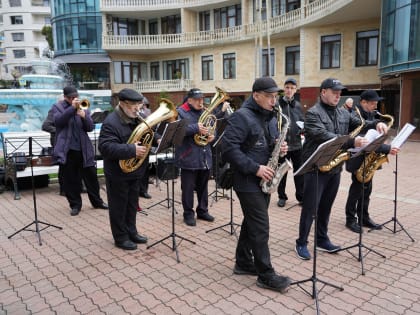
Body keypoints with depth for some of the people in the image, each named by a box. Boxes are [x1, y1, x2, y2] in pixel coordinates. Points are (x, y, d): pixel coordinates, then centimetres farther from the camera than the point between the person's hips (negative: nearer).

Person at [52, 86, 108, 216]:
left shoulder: (83, 108, 10)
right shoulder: (57, 107, 4)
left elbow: (90, 127, 2)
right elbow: (58, 121, -16)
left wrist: (84, 116, -17)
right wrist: (72, 108, -21)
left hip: (84, 149, 2)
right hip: (67, 150, -2)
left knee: (91, 176, 9)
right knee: (70, 179, 4)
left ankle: (97, 201, 24)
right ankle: (75, 204, 18)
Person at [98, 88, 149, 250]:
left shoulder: (137, 119, 7)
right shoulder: (111, 122, -20)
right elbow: (106, 147, -30)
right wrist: (132, 150, -35)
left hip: (134, 171, 8)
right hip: (118, 173, -8)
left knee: (132, 205, 19)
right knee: (119, 206, 6)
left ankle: (131, 232, 34)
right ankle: (121, 238, 20)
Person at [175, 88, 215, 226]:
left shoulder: (205, 112, 15)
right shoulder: (180, 112, -6)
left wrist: (212, 135, -4)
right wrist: (196, 128, -27)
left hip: (205, 157, 6)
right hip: (189, 158, -6)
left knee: (203, 186, 15)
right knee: (188, 187, 3)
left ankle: (202, 211, 29)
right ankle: (188, 214, 15)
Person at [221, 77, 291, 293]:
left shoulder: (270, 117, 12)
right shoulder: (241, 117, -15)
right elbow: (229, 148, -23)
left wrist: (280, 148, -3)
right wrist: (255, 168, -24)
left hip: (264, 180, 8)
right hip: (248, 181, -8)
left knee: (252, 223, 15)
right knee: (260, 227, -5)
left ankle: (243, 263, 29)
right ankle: (266, 275, 6)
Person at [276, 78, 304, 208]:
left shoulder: (298, 106, 9)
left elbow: (302, 122, 16)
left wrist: (302, 129, -5)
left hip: (296, 144, 3)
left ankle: (301, 196, 20)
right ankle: (282, 196, 23)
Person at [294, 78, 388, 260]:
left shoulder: (342, 113, 13)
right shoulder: (313, 113, -12)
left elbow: (360, 123, 12)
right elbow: (324, 136, -26)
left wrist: (376, 124, -11)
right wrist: (351, 142, -34)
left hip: (335, 168, 7)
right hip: (315, 168, -7)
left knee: (326, 207, 16)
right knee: (310, 207, 0)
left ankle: (322, 240, 28)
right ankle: (301, 243, 11)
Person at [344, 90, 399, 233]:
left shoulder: (370, 115, 10)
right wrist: (387, 149, -28)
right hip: (358, 159, -8)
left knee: (366, 190, 14)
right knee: (356, 190, 1)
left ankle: (364, 218, 25)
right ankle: (350, 220, 15)